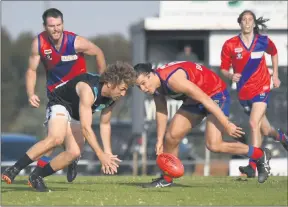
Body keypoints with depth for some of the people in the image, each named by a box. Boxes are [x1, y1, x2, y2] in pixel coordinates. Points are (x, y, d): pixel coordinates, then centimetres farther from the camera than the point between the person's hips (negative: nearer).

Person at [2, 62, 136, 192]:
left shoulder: (112, 97, -11)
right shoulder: (89, 90, -36)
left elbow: (105, 124, 5)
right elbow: (86, 128, -39)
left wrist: (108, 153, -2)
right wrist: (100, 155, -38)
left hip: (75, 115, 8)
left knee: (74, 152, -11)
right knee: (56, 139, -35)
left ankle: (36, 177, 3)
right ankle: (13, 170, -33)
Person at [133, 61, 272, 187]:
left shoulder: (173, 79, -34)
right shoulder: (155, 85, -6)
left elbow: (205, 100, -31)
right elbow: (161, 112, 8)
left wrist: (226, 125, -29)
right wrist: (160, 140, 3)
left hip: (216, 95, -9)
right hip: (194, 101, 9)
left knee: (213, 145, -19)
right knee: (171, 136, 1)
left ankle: (260, 155, -3)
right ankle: (166, 178, 19)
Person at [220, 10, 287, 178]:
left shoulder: (263, 41, -4)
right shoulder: (230, 45, -7)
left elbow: (274, 53, 18)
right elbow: (223, 69, 0)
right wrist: (231, 76, -21)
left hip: (261, 88, -2)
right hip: (243, 92, 2)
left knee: (254, 123, -20)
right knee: (265, 130, 12)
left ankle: (253, 165, -20)